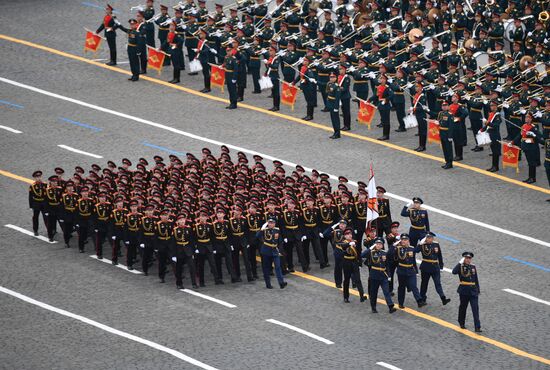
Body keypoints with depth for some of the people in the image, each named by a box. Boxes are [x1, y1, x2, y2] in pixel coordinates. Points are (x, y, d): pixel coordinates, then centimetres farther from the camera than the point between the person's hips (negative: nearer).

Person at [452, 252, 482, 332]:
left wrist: (478, 290, 14)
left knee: (475, 308, -6)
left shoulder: (473, 267, 8)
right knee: (463, 307, 12)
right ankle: (462, 323, 32)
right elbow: (454, 272, -27)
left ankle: (477, 327, -10)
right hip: (464, 291, -3)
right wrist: (460, 263, -23)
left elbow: (476, 280, 15)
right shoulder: (461, 267, -5)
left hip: (473, 291, 3)